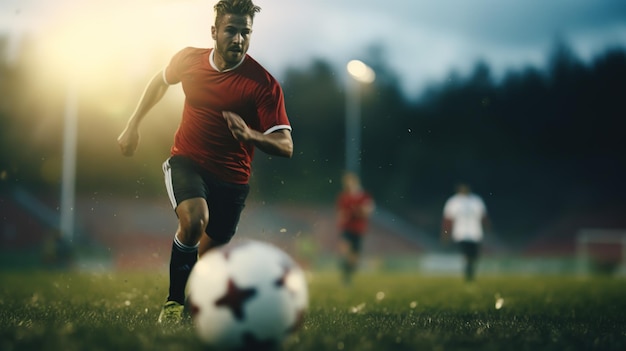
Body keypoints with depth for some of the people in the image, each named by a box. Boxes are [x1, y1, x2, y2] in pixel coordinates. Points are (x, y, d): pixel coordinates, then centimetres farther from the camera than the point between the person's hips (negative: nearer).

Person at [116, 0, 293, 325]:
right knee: (194, 219, -29)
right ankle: (174, 301, -11)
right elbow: (160, 81, 16)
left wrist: (250, 135, -39)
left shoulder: (264, 84, -18)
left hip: (231, 178, 0)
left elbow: (285, 146, -20)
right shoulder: (189, 59, -8)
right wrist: (132, 126, 18)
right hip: (186, 161, 0)